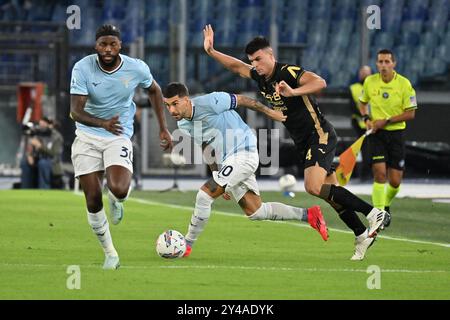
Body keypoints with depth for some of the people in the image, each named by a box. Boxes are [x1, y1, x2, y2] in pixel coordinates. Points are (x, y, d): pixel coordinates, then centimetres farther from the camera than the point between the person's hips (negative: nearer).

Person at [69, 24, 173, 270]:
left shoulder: (136, 68, -12)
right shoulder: (83, 68, -17)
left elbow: (154, 90, 11)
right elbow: (76, 111, -22)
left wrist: (163, 128, 11)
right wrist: (103, 123, -40)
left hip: (119, 137, 0)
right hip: (87, 137, 0)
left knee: (119, 190, -26)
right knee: (93, 203, -2)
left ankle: (116, 200, 14)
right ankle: (110, 254, 19)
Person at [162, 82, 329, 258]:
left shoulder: (209, 102, -22)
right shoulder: (183, 124, 3)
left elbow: (241, 99, -7)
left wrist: (269, 112, 5)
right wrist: (216, 176, 15)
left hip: (243, 153, -9)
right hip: (227, 162, 9)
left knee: (204, 195, -17)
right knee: (254, 212, 10)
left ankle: (187, 245, -6)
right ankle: (308, 214, 20)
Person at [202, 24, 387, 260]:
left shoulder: (288, 72, -17)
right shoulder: (260, 76, 8)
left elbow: (320, 83, -31)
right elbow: (236, 66, 25)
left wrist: (293, 92, -41)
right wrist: (211, 51, 17)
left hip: (320, 135, -9)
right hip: (305, 143, 9)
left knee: (314, 187, -23)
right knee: (330, 193, 6)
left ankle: (372, 212, -18)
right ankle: (362, 235, 14)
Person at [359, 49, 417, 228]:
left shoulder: (404, 84, -8)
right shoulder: (369, 82, -1)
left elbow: (410, 113, -7)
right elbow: (363, 102, 18)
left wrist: (386, 121, -15)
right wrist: (367, 118, -2)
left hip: (396, 133, 0)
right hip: (376, 134, 0)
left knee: (395, 181, 1)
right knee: (380, 174, -17)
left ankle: (386, 205, 32)